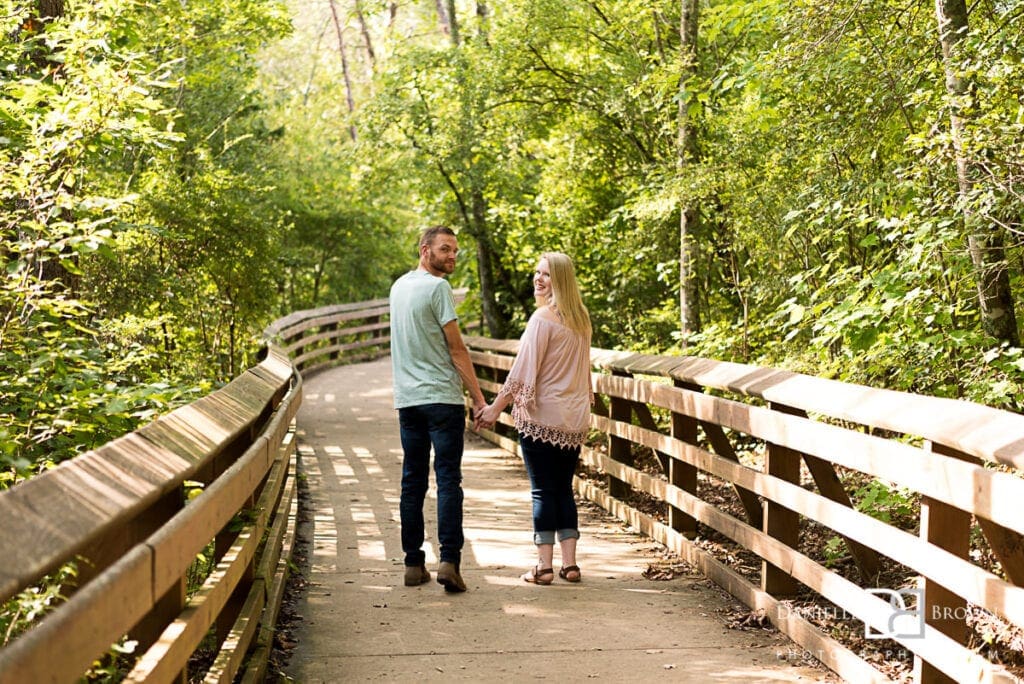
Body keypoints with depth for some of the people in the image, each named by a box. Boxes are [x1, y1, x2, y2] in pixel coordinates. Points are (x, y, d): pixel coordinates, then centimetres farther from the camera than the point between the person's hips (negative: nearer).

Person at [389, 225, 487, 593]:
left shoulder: (398, 287, 14)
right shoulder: (437, 288, -9)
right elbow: (457, 349, -9)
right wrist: (478, 398, -7)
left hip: (406, 399, 7)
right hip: (442, 398, -7)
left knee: (412, 482, 9)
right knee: (448, 480, -6)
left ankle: (413, 564, 11)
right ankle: (448, 560, -12)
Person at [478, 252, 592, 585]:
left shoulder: (543, 318, -13)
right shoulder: (581, 319, 10)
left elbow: (523, 369, -14)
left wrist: (496, 406, -9)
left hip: (541, 417, -7)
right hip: (574, 418, 7)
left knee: (542, 490, -1)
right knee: (564, 488, 12)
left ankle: (544, 566, 0)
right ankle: (569, 563, 11)